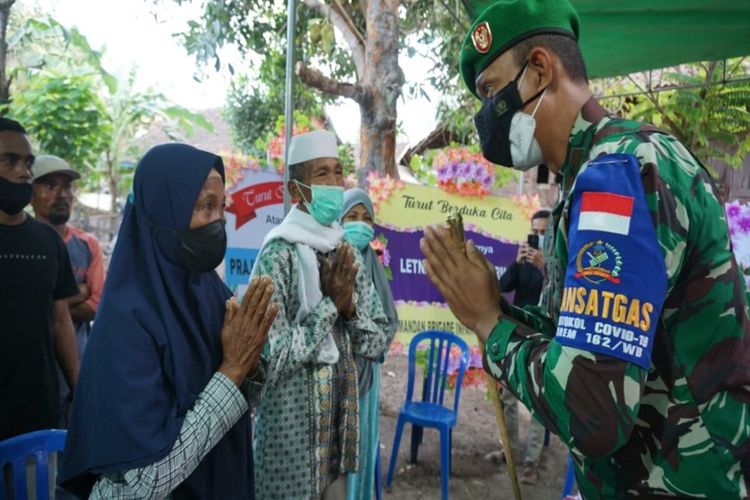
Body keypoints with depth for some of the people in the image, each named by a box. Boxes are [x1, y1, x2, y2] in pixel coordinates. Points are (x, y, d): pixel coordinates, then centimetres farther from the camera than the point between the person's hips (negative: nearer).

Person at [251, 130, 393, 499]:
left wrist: (348, 307, -13)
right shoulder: (278, 255, -16)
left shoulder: (349, 255, 3)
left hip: (341, 423, 6)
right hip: (292, 431, -6)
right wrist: (331, 304, -19)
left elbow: (380, 341, 4)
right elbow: (271, 360, -22)